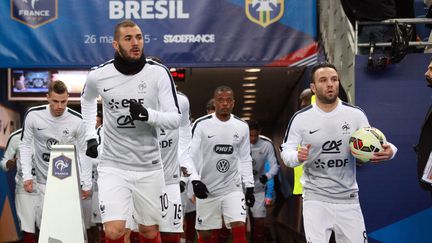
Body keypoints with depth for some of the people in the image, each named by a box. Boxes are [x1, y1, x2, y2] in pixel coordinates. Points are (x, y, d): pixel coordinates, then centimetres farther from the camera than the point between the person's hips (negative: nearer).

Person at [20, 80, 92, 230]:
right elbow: (25, 145, 0)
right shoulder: (33, 115, -12)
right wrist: (27, 175, -5)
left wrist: (87, 184, -1)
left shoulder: (77, 120, -14)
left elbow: (84, 152, -3)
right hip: (44, 179, 1)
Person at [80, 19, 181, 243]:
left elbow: (175, 119, -7)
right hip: (113, 165, 0)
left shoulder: (158, 73, -8)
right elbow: (87, 99, 20)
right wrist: (89, 136, 14)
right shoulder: (99, 75, -5)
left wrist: (148, 115, -26)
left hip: (149, 167, 1)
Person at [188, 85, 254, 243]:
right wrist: (195, 180, -18)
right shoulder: (201, 124, -5)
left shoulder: (242, 127, 4)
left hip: (233, 187, 2)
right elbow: (191, 155, -5)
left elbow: (245, 160, 10)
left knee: (239, 228, -12)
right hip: (207, 188, -1)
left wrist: (249, 187, 6)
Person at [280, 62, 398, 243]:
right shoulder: (301, 118, -3)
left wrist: (388, 151, -19)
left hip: (348, 198, 2)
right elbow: (286, 151, 2)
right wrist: (297, 157, -22)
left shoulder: (355, 115, -1)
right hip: (315, 198, -2)